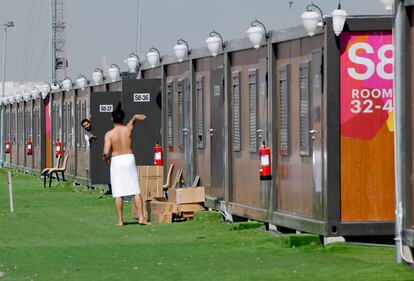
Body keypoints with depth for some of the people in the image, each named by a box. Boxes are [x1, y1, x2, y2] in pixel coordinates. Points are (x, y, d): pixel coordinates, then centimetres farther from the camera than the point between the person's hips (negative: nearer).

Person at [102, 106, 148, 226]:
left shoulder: (109, 134, -8)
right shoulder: (128, 129, -1)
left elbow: (106, 152, -14)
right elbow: (135, 118, 19)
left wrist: (106, 157, 6)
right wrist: (137, 117, 39)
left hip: (116, 161, -2)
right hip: (129, 158, 2)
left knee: (118, 194, 1)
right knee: (136, 191, 5)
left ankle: (120, 220, 3)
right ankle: (141, 217, 0)